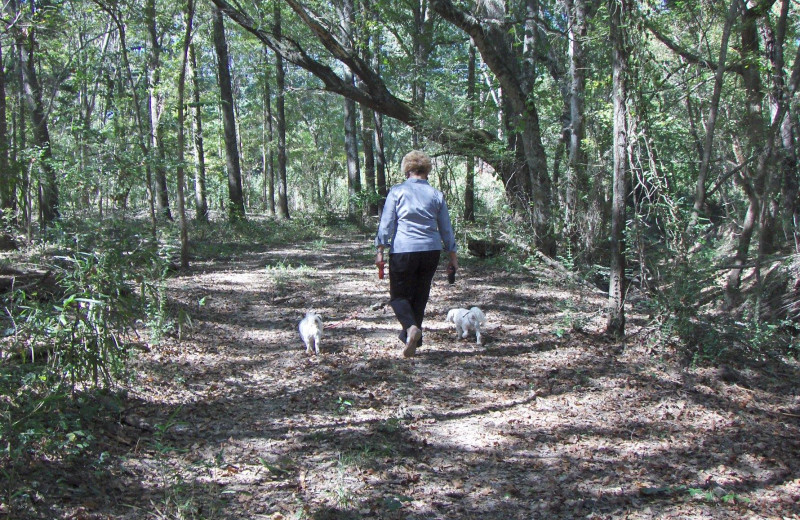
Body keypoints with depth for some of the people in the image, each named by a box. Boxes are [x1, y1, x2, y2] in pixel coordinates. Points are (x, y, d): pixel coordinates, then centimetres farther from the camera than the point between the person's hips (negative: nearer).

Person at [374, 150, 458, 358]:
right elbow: (446, 229, 12)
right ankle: (412, 340, 17)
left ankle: (411, 327, -22)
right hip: (431, 251, 3)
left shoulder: (397, 192, -1)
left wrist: (380, 250, -1)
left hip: (403, 251, -3)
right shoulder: (437, 195, 8)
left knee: (398, 295, 6)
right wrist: (452, 256, 18)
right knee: (420, 296, 14)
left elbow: (386, 224, -5)